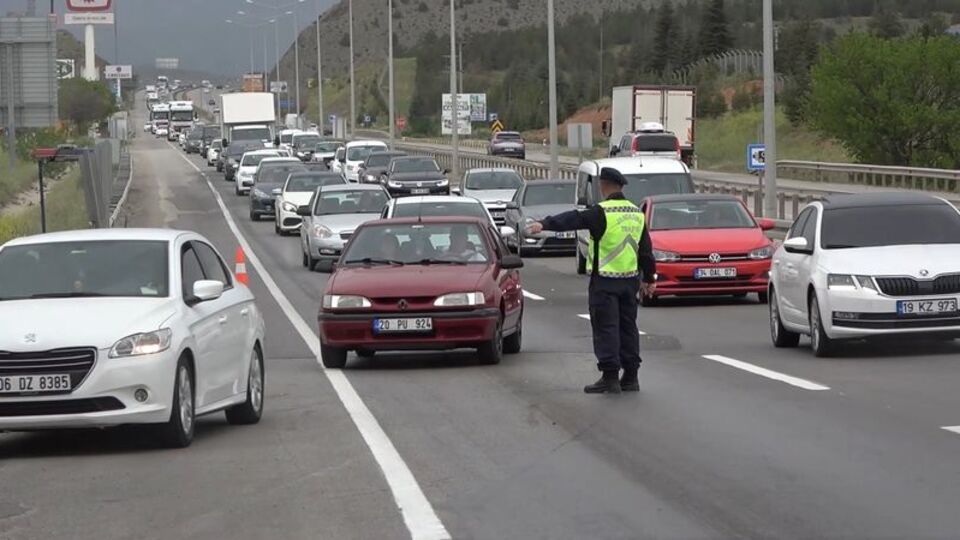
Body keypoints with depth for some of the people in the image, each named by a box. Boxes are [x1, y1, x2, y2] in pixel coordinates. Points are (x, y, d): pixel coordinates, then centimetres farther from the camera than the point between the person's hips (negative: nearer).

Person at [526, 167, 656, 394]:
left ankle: (610, 377, -7)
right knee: (628, 326, 13)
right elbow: (646, 249, 16)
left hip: (605, 280, -6)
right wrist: (649, 278, 23)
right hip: (630, 279, 6)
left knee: (605, 327, -3)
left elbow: (573, 219, -25)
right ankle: (630, 377, 15)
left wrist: (545, 224, -32)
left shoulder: (602, 213, -12)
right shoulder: (636, 214, 10)